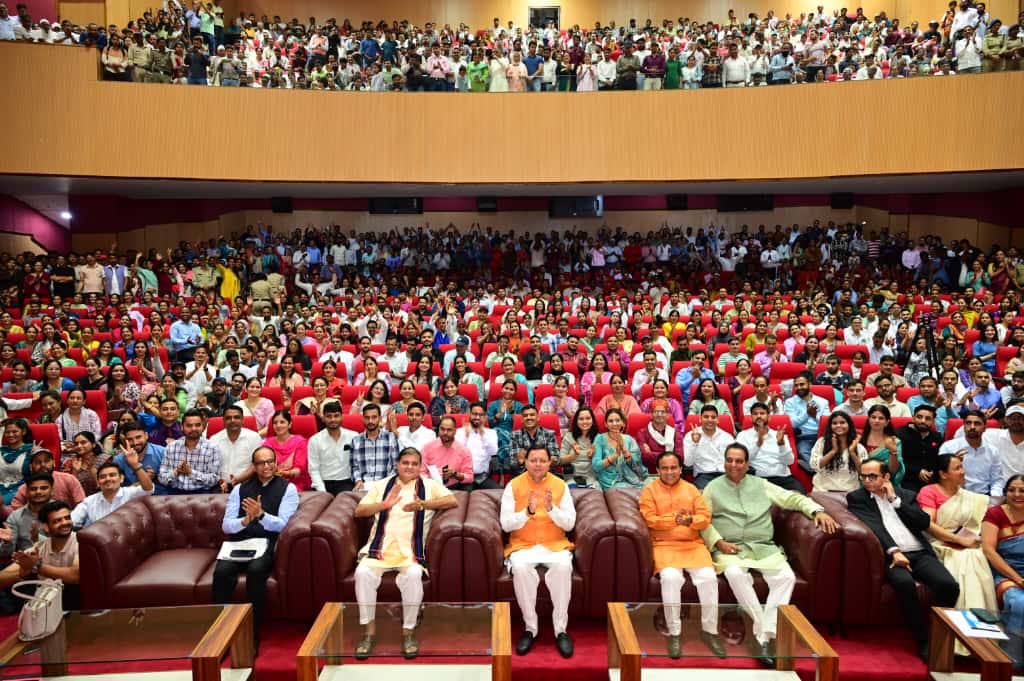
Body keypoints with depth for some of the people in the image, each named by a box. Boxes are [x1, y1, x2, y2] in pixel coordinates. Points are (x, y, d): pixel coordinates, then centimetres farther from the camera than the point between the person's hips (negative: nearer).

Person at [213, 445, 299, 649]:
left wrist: (260, 514, -21)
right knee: (221, 571, -28)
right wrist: (245, 520, -13)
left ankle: (252, 636, -22)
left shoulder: (287, 488, 7)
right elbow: (226, 525, 8)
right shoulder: (240, 489, 17)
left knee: (256, 570, -34)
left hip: (267, 543, -3)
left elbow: (282, 524, -4)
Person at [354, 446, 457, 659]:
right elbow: (359, 511, 10)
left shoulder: (429, 485, 14)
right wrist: (386, 504, -5)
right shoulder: (381, 485, 20)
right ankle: (369, 629, -12)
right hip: (379, 549, 2)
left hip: (410, 552, -2)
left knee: (413, 575, -33)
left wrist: (424, 504, -10)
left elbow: (453, 501, 0)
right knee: (363, 572, -28)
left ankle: (409, 631, -15)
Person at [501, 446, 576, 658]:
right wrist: (528, 511, -21)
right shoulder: (514, 485, 0)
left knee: (563, 566, -32)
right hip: (523, 545, 0)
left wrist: (551, 508, -19)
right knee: (520, 568, -33)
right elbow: (505, 524, -5)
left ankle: (561, 630, -18)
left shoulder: (560, 486, 3)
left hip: (555, 544, 1)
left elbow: (570, 524, -2)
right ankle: (530, 628, -16)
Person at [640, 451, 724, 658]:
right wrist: (674, 520, -23)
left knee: (708, 577, -23)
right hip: (664, 545, -3)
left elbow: (705, 517, 5)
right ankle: (674, 633, -16)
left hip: (693, 544, 3)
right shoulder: (649, 490, 6)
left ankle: (709, 630, -4)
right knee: (670, 577, -31)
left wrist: (690, 520, -17)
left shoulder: (691, 489, 15)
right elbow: (650, 519, -7)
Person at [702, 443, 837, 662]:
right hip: (730, 548, -2)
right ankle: (764, 630, -22)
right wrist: (719, 542, -12)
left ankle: (763, 635, -25)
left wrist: (817, 511, -4)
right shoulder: (713, 487, 10)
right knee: (735, 574, -35)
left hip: (764, 547, 2)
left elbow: (792, 498, 14)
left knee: (786, 576, -26)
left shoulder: (761, 485, 16)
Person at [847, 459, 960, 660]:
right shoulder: (857, 497, 10)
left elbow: (925, 523, 7)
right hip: (891, 555, -3)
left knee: (949, 585, -24)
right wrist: (894, 551, -19)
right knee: (904, 583, -34)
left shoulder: (906, 495, 21)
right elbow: (873, 526, -5)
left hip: (920, 553, 3)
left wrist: (895, 500, 4)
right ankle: (924, 639, -15)